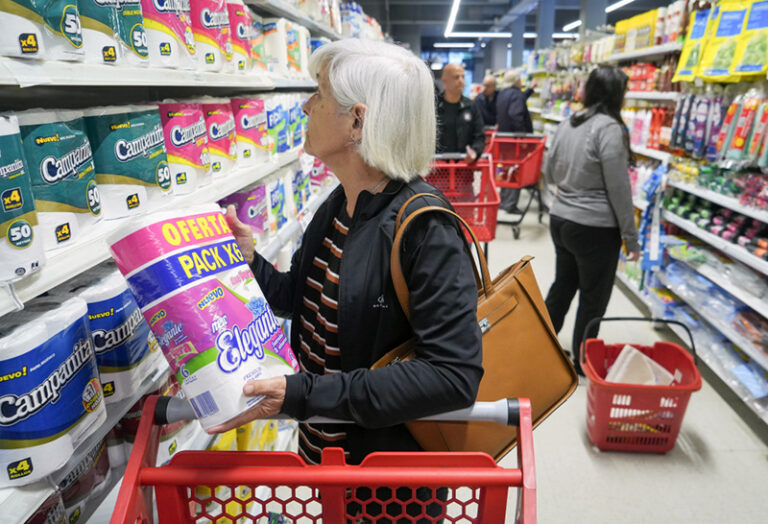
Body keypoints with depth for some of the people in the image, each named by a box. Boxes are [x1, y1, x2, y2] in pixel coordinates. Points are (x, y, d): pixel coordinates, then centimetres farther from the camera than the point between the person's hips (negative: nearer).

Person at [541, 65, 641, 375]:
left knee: (563, 284, 21)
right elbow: (619, 190, -16)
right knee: (593, 298, 9)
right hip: (595, 229, -7)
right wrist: (631, 238, -8)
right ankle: (582, 364, 24)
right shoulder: (609, 128, -16)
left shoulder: (567, 125, 5)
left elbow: (549, 173, 15)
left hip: (560, 220, 7)